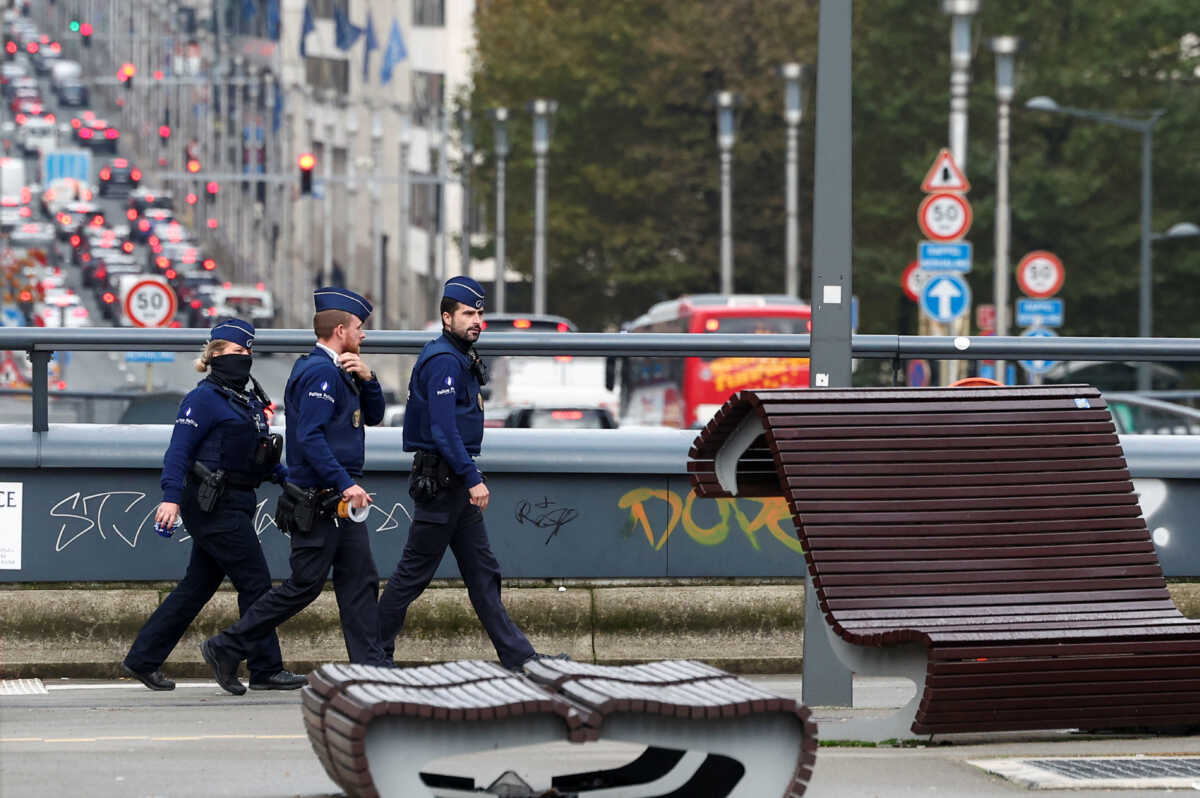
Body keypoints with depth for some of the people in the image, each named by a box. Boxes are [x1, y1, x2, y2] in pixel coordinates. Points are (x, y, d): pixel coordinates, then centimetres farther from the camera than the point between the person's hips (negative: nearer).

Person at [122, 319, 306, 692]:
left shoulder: (247, 399, 17)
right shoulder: (205, 398, -10)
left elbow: (258, 454, 26)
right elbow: (178, 450, -17)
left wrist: (286, 476, 12)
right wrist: (172, 497, -27)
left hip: (234, 504, 9)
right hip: (214, 505, -9)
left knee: (198, 586, 10)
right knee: (255, 581, -7)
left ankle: (142, 659, 15)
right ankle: (266, 669, -1)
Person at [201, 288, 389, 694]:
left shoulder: (336, 371, 17)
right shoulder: (319, 371, -15)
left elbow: (373, 415, 21)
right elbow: (310, 437, -24)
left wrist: (367, 379, 2)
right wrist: (345, 483, -27)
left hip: (340, 501, 10)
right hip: (316, 502, -10)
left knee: (360, 581, 6)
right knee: (304, 584, -5)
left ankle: (371, 667, 5)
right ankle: (226, 649, 3)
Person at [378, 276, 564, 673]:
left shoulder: (458, 358, 17)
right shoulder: (443, 361, -16)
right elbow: (443, 429, -24)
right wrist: (472, 479, -25)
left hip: (455, 481, 11)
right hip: (441, 482, -11)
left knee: (482, 573, 8)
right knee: (414, 571, -4)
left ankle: (518, 656, 8)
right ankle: (375, 651, 3)